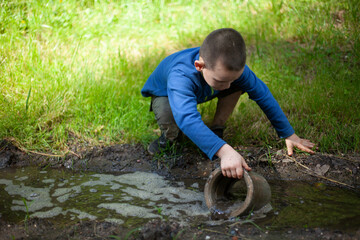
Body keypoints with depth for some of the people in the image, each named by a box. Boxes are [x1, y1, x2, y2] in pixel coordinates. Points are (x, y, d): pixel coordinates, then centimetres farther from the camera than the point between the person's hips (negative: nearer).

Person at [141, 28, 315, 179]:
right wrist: (225, 151, -75)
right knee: (169, 118, -40)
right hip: (165, 95, -4)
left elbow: (263, 95, -21)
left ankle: (216, 130, -3)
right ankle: (170, 136, -2)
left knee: (238, 86, -23)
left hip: (199, 94, 4)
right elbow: (188, 119, -63)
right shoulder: (181, 76, -49)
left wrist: (289, 135, -18)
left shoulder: (233, 67, -33)